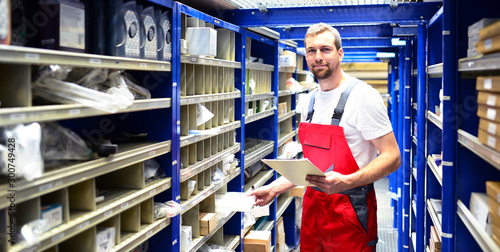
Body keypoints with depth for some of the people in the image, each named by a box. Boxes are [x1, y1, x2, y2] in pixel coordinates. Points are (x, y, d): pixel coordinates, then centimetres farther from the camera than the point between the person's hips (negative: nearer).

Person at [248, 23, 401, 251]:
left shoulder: (362, 96, -13)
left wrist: (346, 182, -30)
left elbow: (392, 157, -16)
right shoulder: (312, 102, 10)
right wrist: (275, 188, 8)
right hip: (313, 205, 7)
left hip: (350, 212, -6)